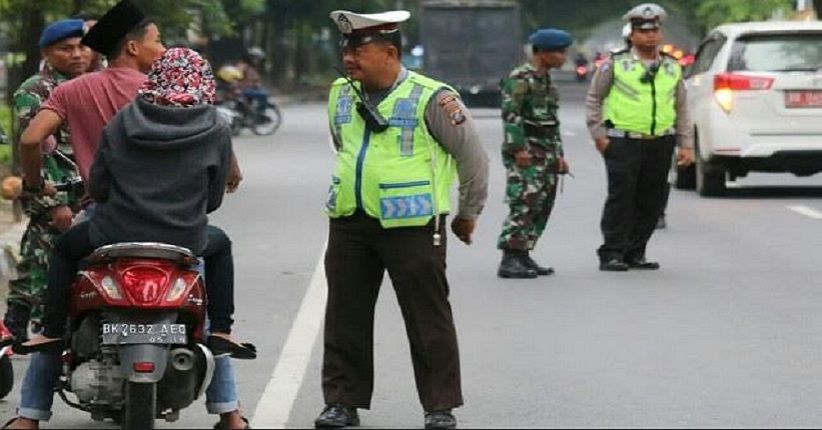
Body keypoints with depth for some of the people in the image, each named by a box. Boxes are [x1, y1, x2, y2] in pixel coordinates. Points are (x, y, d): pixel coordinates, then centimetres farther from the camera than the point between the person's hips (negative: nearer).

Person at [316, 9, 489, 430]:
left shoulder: (431, 98, -10)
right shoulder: (340, 96, 9)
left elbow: (473, 155, -2)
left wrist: (468, 213, 5)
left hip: (412, 225, -5)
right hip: (349, 223, 5)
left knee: (428, 319, 1)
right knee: (345, 317, 7)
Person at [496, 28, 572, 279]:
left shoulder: (547, 81, 19)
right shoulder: (520, 79, -11)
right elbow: (510, 115, -18)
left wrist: (558, 154, 22)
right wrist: (519, 148, -23)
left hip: (547, 152, 9)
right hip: (526, 151, -9)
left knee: (543, 206, 9)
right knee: (524, 205, -13)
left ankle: (523, 256, 15)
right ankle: (509, 261, -14)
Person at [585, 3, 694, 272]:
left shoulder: (671, 68, 14)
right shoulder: (616, 64, 2)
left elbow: (681, 108, 17)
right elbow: (593, 99, 6)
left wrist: (686, 144, 10)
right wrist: (598, 134, -2)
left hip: (660, 145, 4)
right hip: (623, 143, -4)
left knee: (651, 201, 5)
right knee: (621, 198, -7)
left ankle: (635, 254, 15)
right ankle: (612, 254, -1)